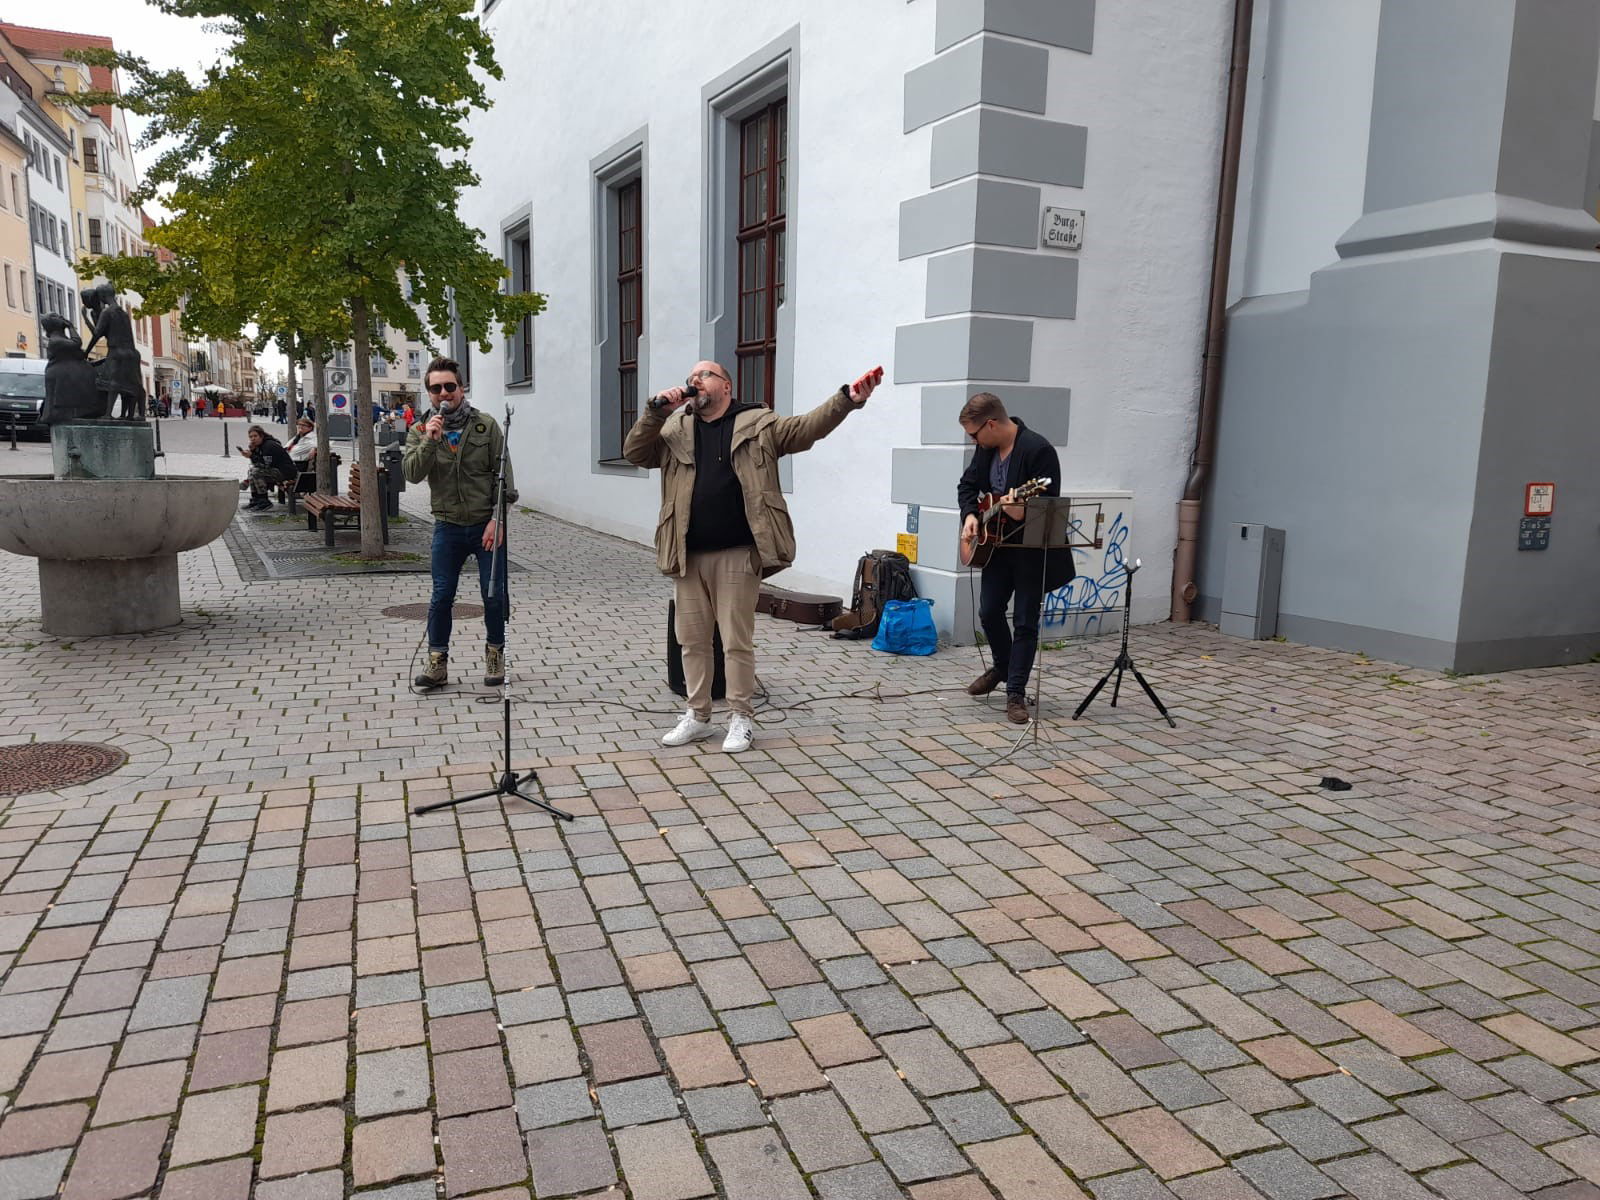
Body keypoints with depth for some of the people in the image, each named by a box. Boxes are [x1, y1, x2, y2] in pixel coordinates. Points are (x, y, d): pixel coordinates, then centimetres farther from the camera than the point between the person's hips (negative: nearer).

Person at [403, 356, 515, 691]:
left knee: (494, 595, 3)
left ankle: (495, 655, 21)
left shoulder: (486, 425, -2)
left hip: (487, 525, -1)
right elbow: (412, 474, -9)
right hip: (448, 528, 2)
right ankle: (437, 663, 15)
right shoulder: (420, 431, 4)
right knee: (441, 597, 4)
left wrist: (498, 519, -11)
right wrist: (429, 440, -22)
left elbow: (503, 474, -4)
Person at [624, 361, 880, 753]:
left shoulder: (758, 424, 3)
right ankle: (697, 716, 25)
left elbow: (808, 427, -7)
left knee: (736, 641, 2)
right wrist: (655, 410, -7)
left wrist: (847, 399, -22)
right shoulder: (676, 430, 13)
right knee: (691, 640, 12)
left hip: (737, 556, -4)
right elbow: (634, 453, 6)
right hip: (688, 556, 4)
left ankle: (741, 718, 16)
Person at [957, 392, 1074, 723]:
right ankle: (1002, 667, 38)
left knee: (1025, 621, -1)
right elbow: (968, 484, 14)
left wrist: (1022, 512, -41)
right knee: (988, 611, 13)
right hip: (997, 545, 7)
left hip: (1033, 550, -7)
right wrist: (970, 515, -3)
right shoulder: (987, 448, 2)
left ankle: (1016, 693, 8)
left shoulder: (1038, 449, -21)